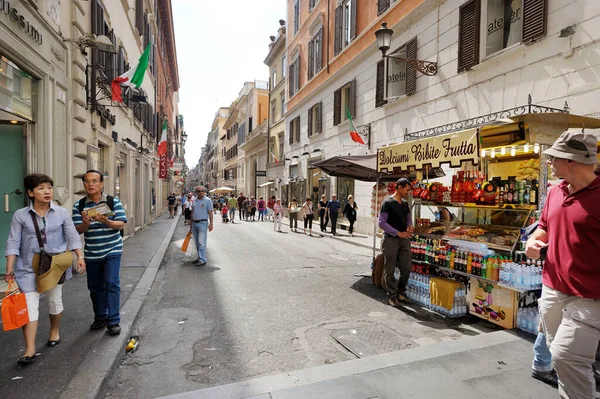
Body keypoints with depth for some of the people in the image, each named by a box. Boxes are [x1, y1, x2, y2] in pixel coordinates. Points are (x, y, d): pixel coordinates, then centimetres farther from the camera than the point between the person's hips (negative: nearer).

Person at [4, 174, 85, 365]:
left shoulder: (62, 213, -2)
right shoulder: (20, 215, -4)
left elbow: (72, 236, -2)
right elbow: (13, 242, -4)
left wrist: (80, 257, -9)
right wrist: (9, 268, -8)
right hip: (29, 268, -1)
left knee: (55, 301, 15)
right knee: (29, 306, -4)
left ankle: (55, 331, 39)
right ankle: (30, 349, 1)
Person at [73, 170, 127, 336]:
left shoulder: (114, 201, -5)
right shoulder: (79, 206, 0)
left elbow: (121, 224, -10)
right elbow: (78, 230, -4)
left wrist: (106, 222, -29)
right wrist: (86, 223, -25)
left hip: (112, 250, -3)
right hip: (91, 253, 3)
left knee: (111, 283, -10)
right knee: (95, 287, 13)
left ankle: (113, 321, 1)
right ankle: (100, 317, 32)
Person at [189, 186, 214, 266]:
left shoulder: (207, 200, -4)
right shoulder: (194, 201, 13)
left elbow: (210, 213, -8)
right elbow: (192, 213, 18)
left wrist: (211, 223, -15)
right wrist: (191, 224, 17)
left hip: (203, 223, -6)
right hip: (194, 223, 6)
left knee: (201, 242, -9)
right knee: (197, 242, 12)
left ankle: (202, 260, -6)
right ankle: (200, 257, 22)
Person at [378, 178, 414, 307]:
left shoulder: (405, 203, 12)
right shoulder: (387, 203, -10)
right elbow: (382, 223, -15)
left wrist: (410, 226, -1)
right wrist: (398, 233, -19)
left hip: (404, 239, 7)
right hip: (391, 240, -7)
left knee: (406, 267, 8)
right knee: (390, 270, 2)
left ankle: (401, 293, 25)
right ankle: (392, 296, 13)